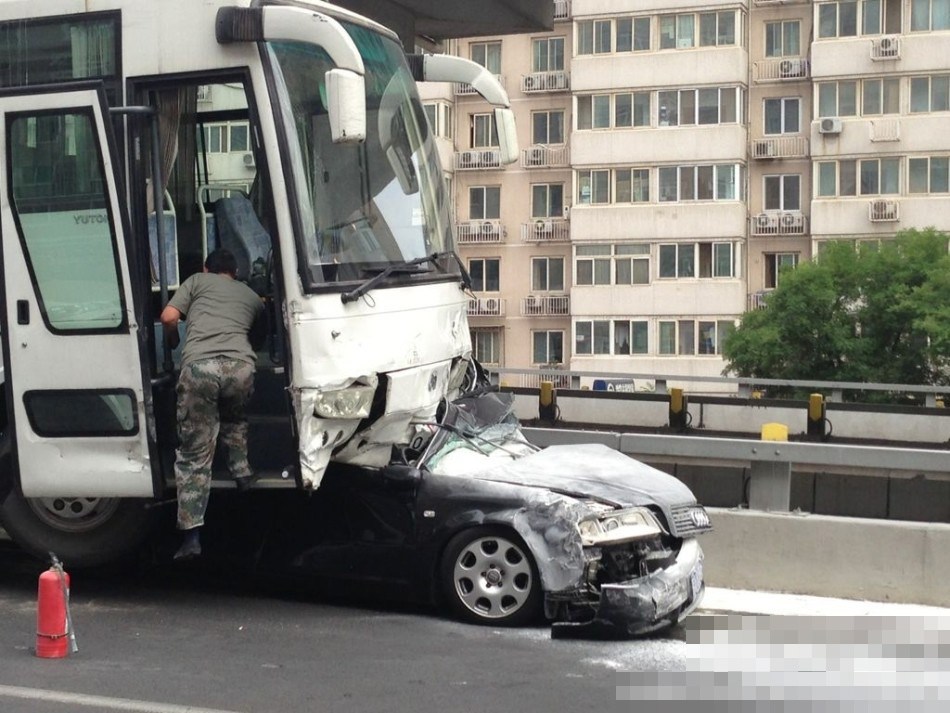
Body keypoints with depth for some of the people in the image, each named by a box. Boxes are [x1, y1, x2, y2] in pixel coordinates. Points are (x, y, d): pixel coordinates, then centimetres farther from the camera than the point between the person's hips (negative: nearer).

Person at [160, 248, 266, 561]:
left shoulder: (197, 281, 24)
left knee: (193, 454, 2)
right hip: (240, 365, 2)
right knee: (234, 419, 38)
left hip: (198, 365, -2)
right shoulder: (252, 296, 32)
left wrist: (173, 342, 31)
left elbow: (169, 317, 11)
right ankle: (241, 473, 30)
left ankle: (192, 534, -4)